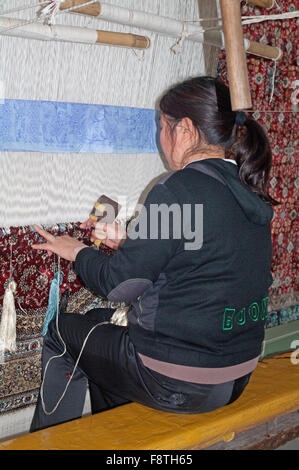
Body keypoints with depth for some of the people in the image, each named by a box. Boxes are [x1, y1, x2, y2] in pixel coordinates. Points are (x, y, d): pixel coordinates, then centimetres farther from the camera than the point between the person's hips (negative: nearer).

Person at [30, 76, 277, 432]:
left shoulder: (179, 189, -21)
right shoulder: (249, 194, 3)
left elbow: (118, 285, -16)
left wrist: (78, 252, 4)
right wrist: (125, 243, 16)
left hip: (177, 386, -8)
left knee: (61, 332, 15)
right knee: (100, 321, 29)